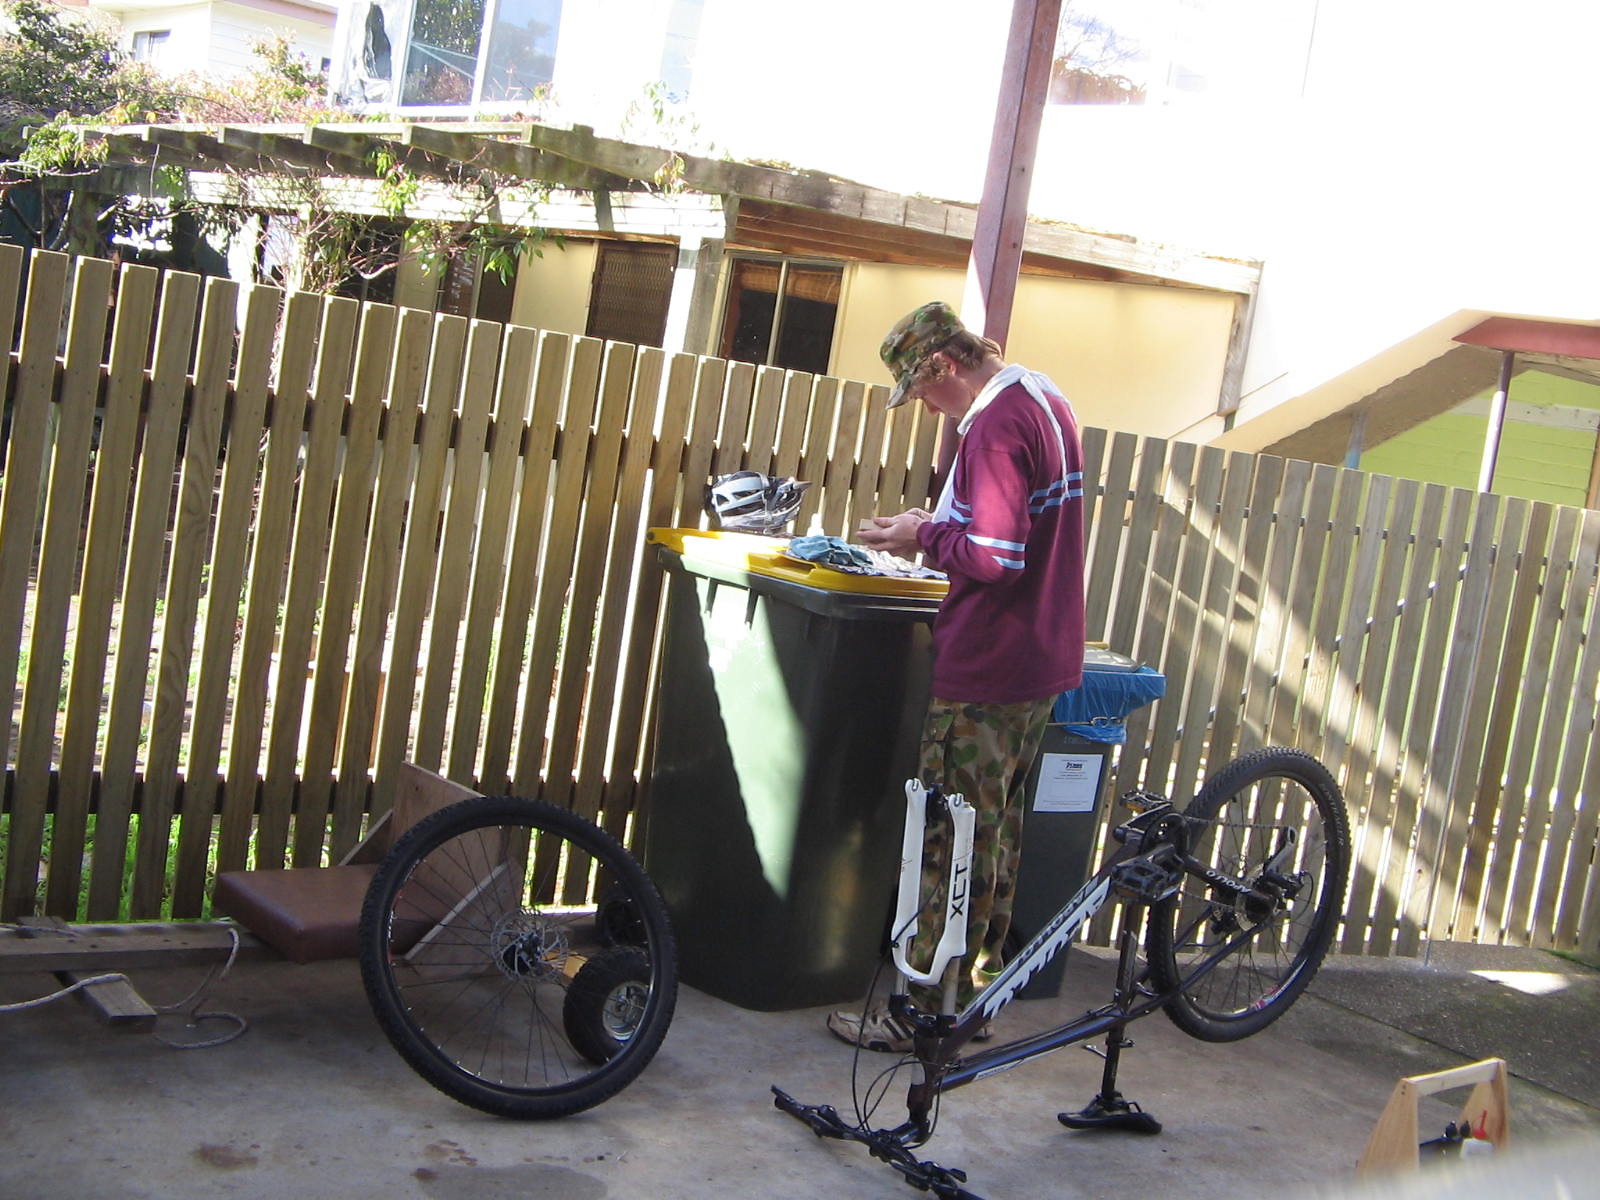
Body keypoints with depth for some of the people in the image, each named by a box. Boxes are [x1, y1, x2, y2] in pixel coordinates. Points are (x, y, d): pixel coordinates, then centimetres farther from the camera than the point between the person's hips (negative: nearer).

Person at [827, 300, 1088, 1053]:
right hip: (1043, 662, 10)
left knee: (951, 842, -1)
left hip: (984, 674, -10)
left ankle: (929, 1012, 8)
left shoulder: (994, 427, -19)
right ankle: (975, 995, 27)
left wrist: (925, 536, -10)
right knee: (997, 830, 17)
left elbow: (996, 556, -25)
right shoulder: (1046, 400, 12)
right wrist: (936, 528, 10)